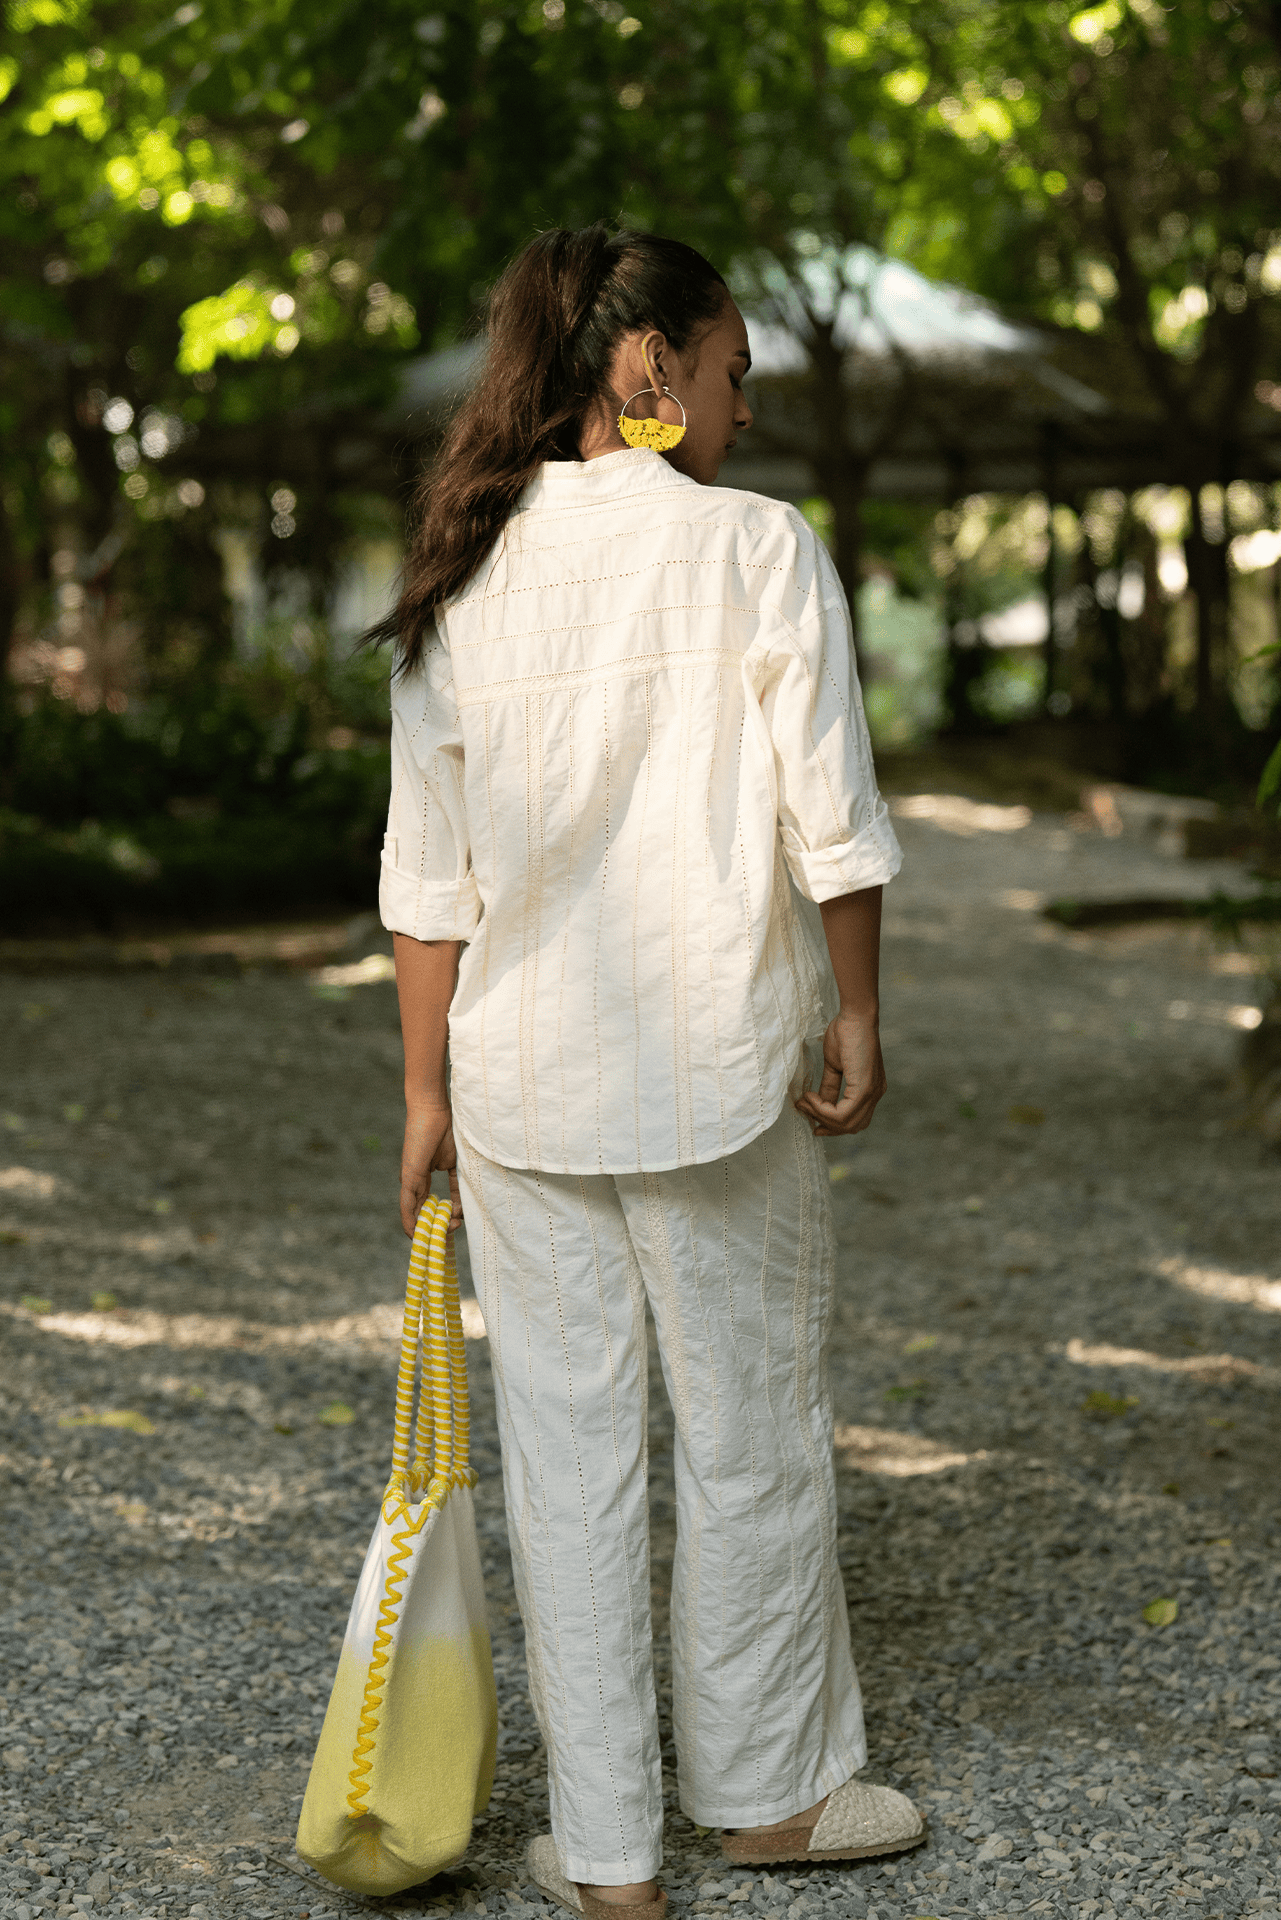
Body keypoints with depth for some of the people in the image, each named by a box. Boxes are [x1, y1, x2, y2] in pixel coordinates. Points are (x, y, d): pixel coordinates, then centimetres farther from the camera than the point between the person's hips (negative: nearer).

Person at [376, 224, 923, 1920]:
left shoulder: (461, 579, 2)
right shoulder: (757, 548, -9)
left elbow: (428, 874, 4)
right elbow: (832, 826, -10)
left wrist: (429, 1089, 10)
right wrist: (856, 1016, 2)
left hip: (520, 1082, 4)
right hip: (716, 1069, -3)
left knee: (567, 1450, 11)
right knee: (754, 1432, 13)